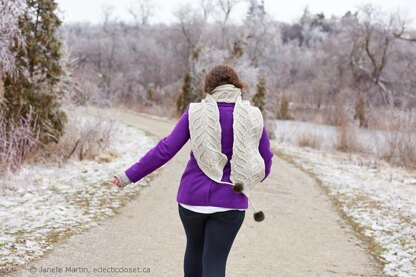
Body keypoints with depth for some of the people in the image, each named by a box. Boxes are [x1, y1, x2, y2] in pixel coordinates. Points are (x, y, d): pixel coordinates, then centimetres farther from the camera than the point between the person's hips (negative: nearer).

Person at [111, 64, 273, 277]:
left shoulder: (195, 113, -4)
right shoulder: (252, 116, -3)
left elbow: (165, 150, -7)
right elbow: (265, 159, 5)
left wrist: (130, 176, 0)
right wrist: (259, 176, 28)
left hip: (192, 197, 1)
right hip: (229, 202, -1)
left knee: (195, 248, 26)